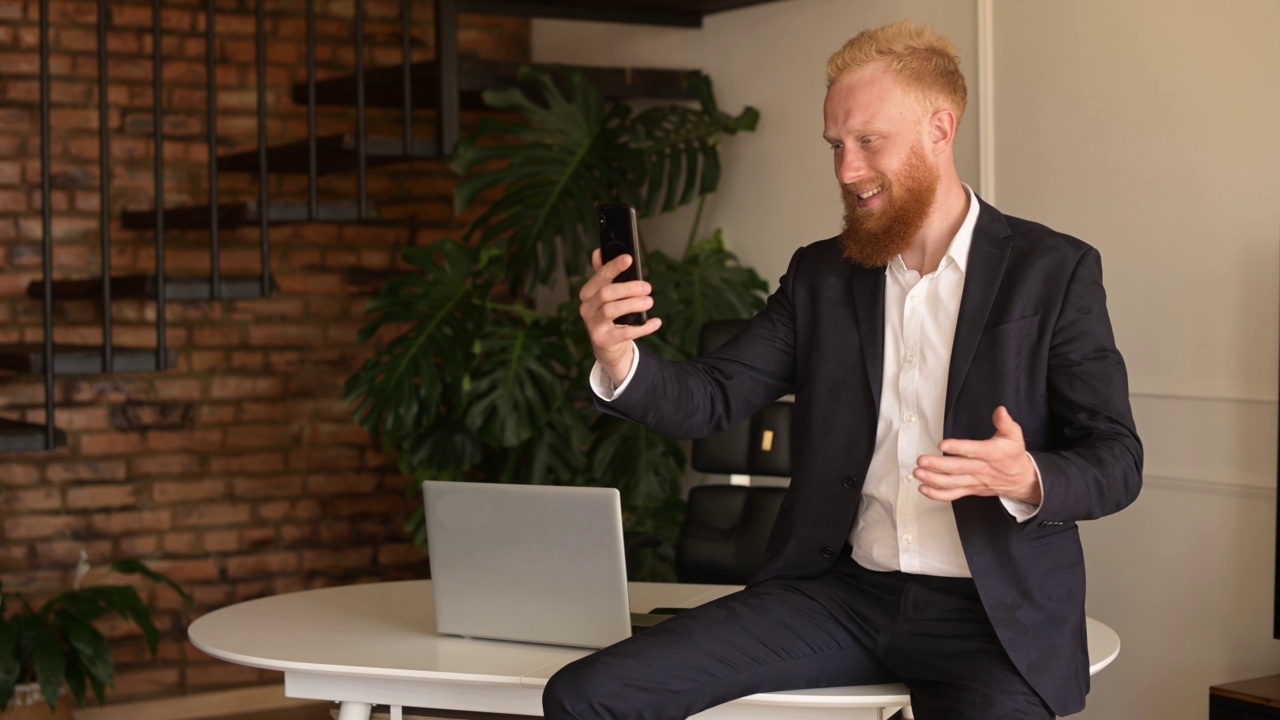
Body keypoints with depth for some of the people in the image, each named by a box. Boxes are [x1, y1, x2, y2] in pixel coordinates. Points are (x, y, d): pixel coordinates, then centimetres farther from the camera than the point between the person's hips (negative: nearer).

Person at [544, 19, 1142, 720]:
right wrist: (620, 362, -17)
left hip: (993, 611, -2)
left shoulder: (1054, 271, -1)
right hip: (840, 590, 3)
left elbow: (1117, 461, -3)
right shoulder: (819, 275, 9)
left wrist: (1026, 480, -25)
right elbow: (713, 398, 4)